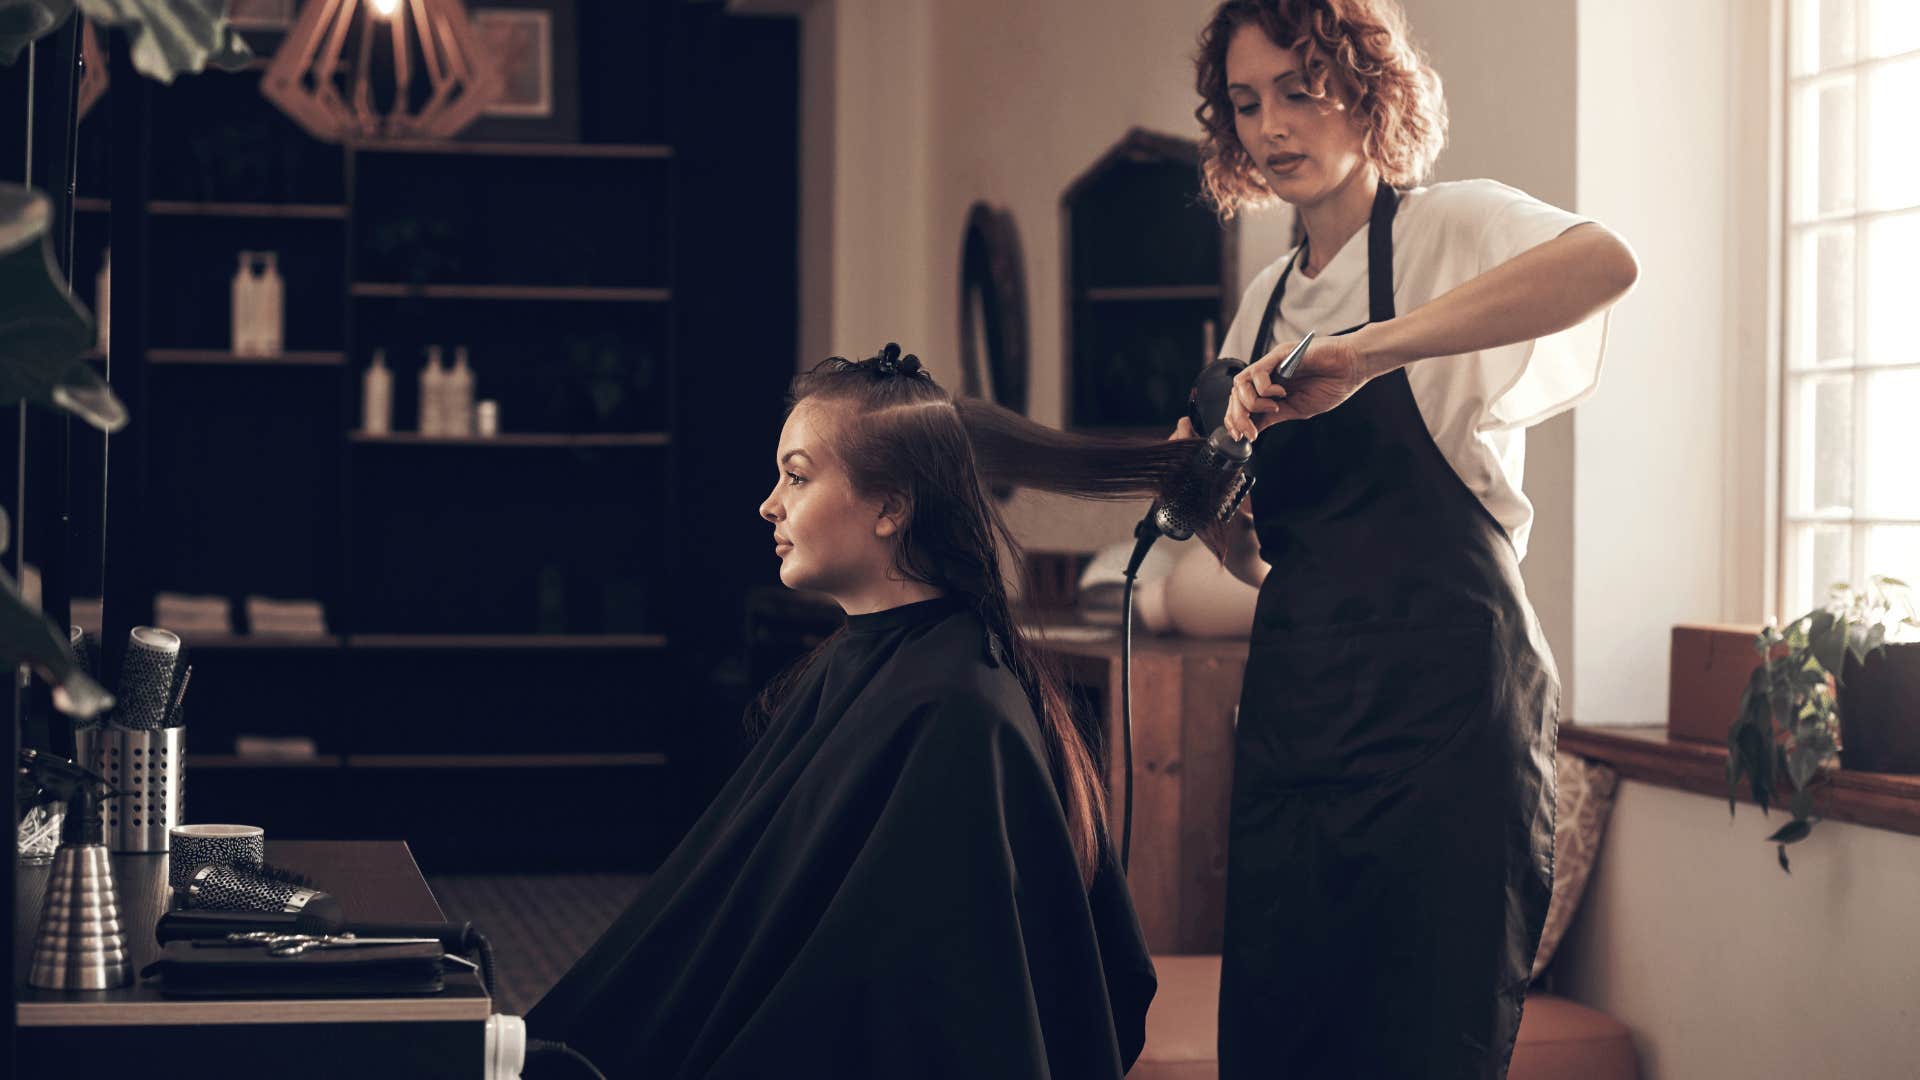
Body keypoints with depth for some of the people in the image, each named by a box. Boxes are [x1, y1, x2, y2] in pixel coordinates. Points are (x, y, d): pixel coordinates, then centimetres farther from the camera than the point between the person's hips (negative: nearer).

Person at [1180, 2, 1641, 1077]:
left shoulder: (1451, 227, -1)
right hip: (1294, 715, 6)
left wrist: (1364, 352, -32)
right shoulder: (1268, 300, 18)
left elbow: (1605, 261, -27)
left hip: (1442, 707, -6)